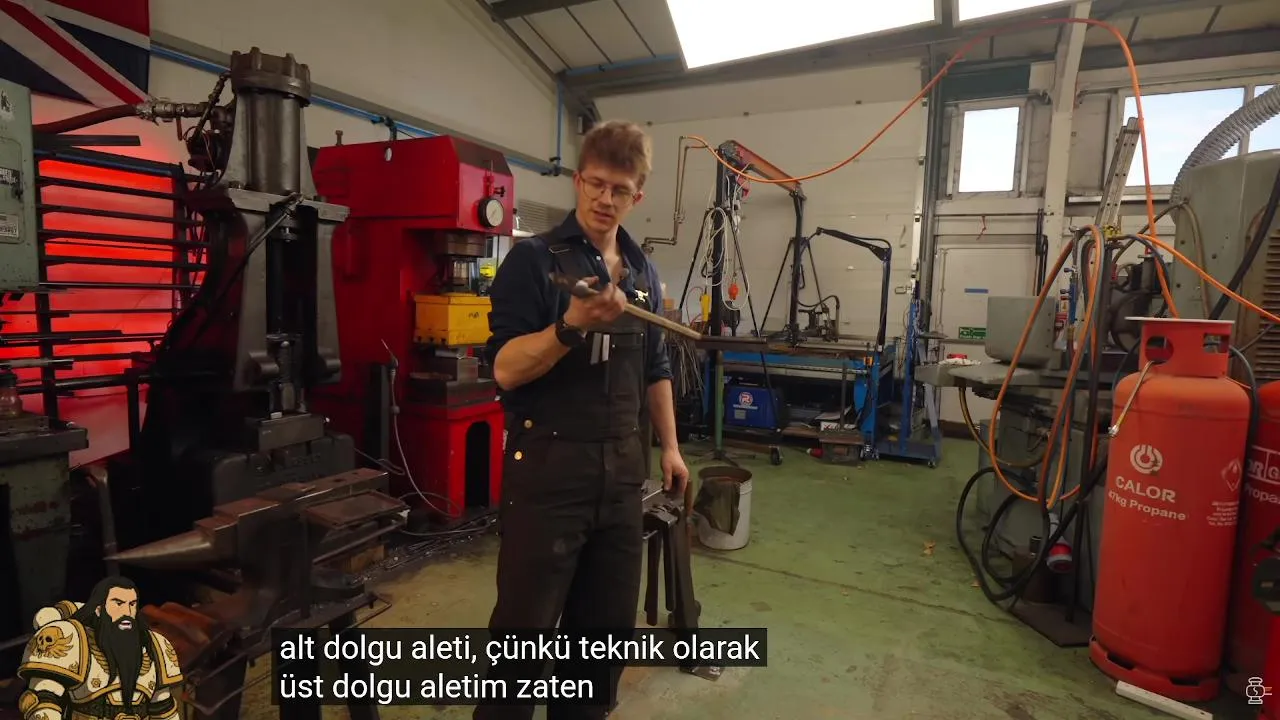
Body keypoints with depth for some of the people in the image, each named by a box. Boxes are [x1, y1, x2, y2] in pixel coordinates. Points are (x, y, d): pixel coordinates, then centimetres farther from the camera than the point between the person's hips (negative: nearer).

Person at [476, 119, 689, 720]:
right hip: (548, 471, -6)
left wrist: (668, 446, 15)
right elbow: (506, 370, -15)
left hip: (622, 472, 6)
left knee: (609, 621, 17)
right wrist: (572, 326, -29)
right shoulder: (533, 259, -7)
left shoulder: (644, 272, 12)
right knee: (523, 627, 5)